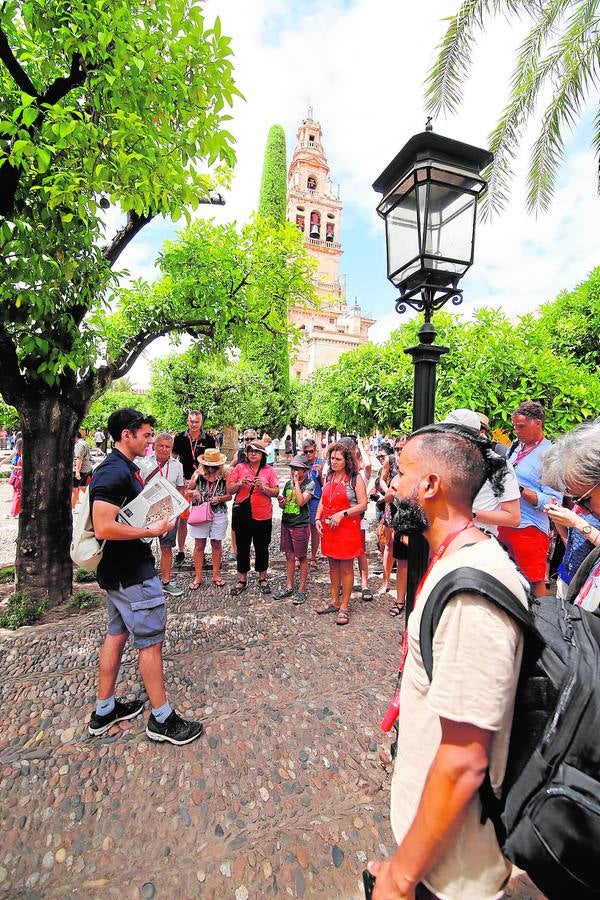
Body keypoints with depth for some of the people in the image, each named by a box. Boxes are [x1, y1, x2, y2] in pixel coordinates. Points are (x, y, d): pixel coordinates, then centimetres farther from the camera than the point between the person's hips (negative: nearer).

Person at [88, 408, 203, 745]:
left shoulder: (125, 468, 10)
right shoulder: (115, 472, -23)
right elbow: (103, 528, -30)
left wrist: (154, 517, 8)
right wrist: (152, 531, -23)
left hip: (120, 571, 10)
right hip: (132, 574, -10)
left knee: (117, 634, 20)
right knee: (150, 641, 2)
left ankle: (104, 711, 35)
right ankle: (162, 719, 19)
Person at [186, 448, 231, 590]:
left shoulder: (224, 476, -4)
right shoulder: (198, 474, -2)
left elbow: (229, 496, 3)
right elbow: (187, 491, 8)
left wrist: (219, 499, -16)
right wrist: (194, 492, -13)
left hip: (219, 514, 0)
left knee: (216, 544, 10)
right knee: (199, 545, 5)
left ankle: (216, 574, 26)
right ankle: (198, 577, 18)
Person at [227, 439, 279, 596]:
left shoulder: (269, 470, 0)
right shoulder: (240, 467, 1)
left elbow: (276, 492, -2)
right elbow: (229, 490, 2)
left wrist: (263, 487, -19)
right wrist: (240, 484, -17)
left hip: (262, 515, -1)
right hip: (242, 514, 1)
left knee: (262, 547, 11)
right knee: (242, 547, 11)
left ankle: (263, 578, 29)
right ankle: (242, 579, 26)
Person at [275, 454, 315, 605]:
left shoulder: (309, 484, -8)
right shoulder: (288, 483, 9)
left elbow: (301, 502, -23)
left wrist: (297, 481, -18)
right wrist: (281, 503, -4)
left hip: (301, 525, -6)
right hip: (286, 523, 6)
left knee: (302, 557, 4)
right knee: (289, 556, 13)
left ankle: (301, 590, 16)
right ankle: (289, 588, 24)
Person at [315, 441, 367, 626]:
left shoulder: (355, 479, -9)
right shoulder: (329, 477, 10)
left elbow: (363, 505, -13)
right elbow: (322, 501, 15)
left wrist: (342, 514, -20)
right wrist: (317, 519, 1)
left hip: (347, 527, -6)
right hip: (328, 528, 6)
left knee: (346, 568, 4)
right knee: (333, 566, 16)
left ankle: (344, 607, 15)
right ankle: (334, 602, 30)